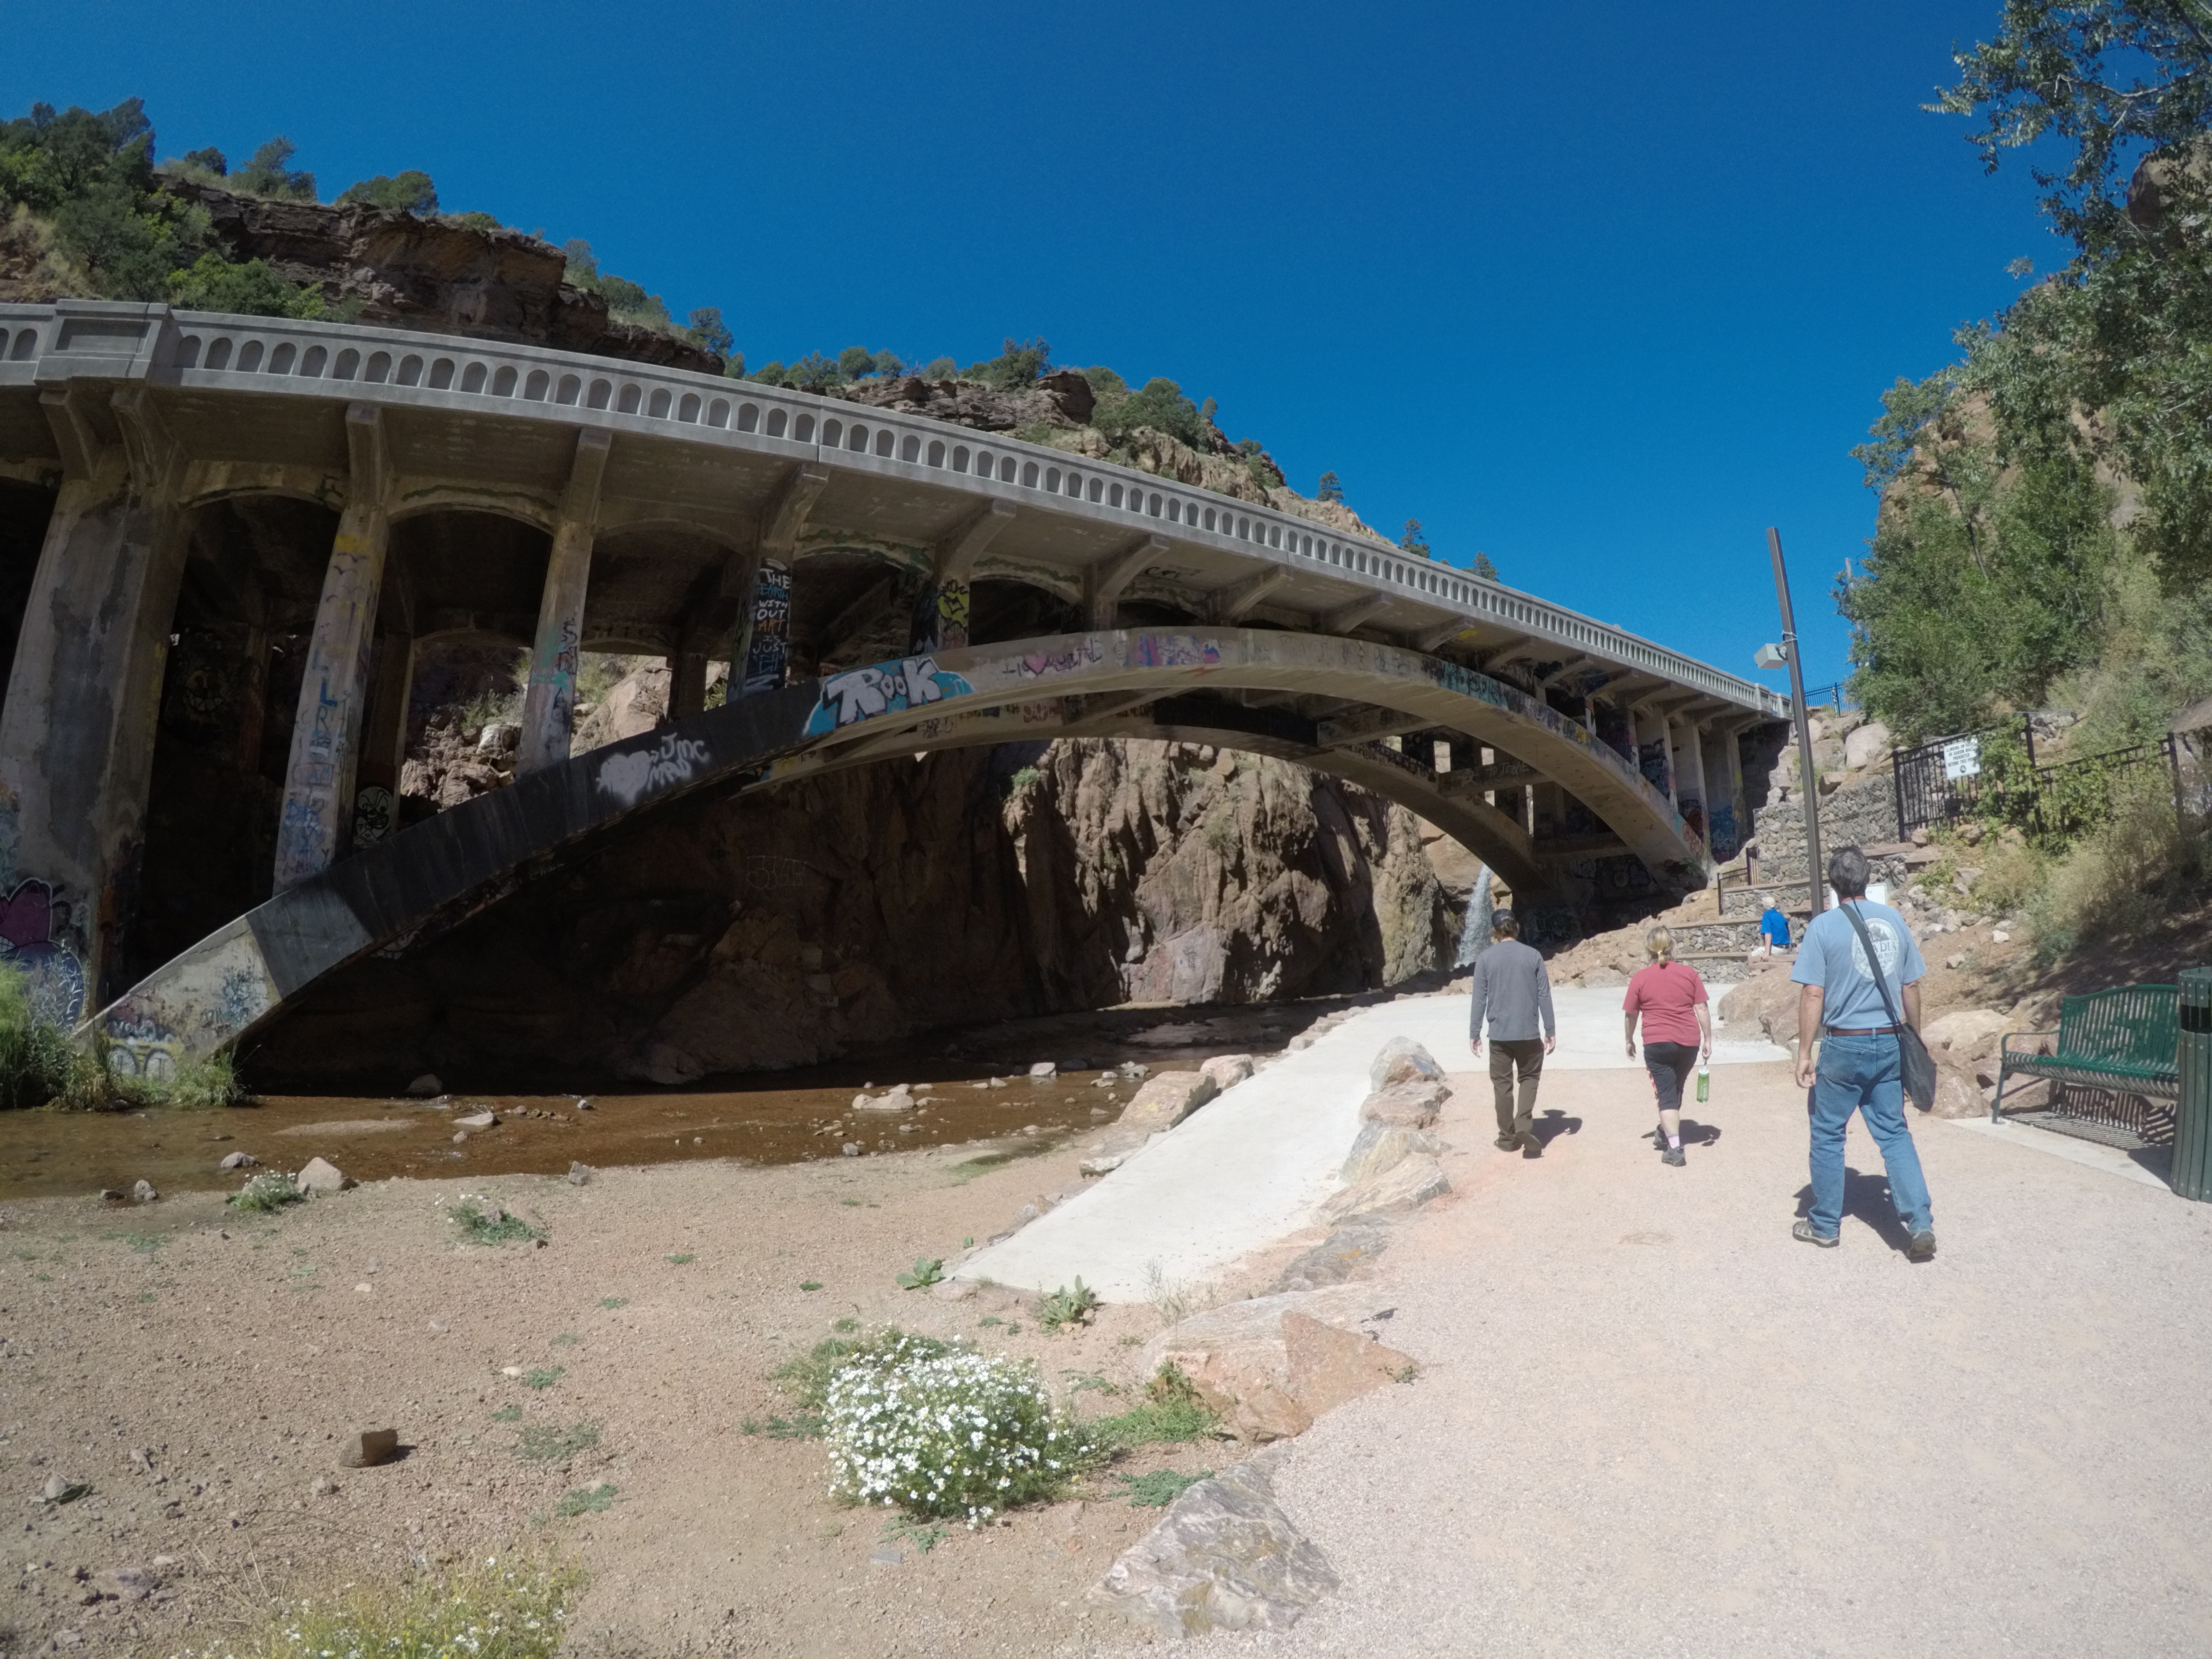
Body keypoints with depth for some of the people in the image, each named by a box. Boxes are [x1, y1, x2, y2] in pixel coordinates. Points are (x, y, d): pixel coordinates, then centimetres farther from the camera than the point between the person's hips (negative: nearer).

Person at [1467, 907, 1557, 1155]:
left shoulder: (1485, 958, -3)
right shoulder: (1533, 955, -1)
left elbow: (1479, 999, -3)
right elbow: (1544, 996, 0)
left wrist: (1474, 1034, 3)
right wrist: (1551, 1030, 7)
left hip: (1499, 1033, 0)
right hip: (1528, 1032, 0)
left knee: (1502, 1084, 10)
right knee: (1530, 1077, 16)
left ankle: (1508, 1138, 15)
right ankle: (1524, 1125, -4)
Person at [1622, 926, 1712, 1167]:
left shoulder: (1641, 978, -3)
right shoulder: (1689, 973, 2)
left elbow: (1631, 1014, 3)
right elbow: (1702, 1008, 0)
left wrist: (1629, 1040, 17)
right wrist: (1708, 1039, 7)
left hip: (1657, 1043, -3)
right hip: (1689, 1042, 3)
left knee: (1666, 1095, 1)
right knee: (1675, 1090, 22)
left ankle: (1674, 1148, -10)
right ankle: (1665, 1134, 38)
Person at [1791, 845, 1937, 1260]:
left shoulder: (1823, 926, -10)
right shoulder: (1894, 920, 3)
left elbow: (1813, 995, -12)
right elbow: (1911, 988, 8)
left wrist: (1804, 1054, -7)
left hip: (1844, 1045, -4)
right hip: (1889, 1043, 4)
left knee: (1828, 1135, 9)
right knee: (1894, 1133, 12)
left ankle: (1824, 1226, 19)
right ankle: (1920, 1224, 2)